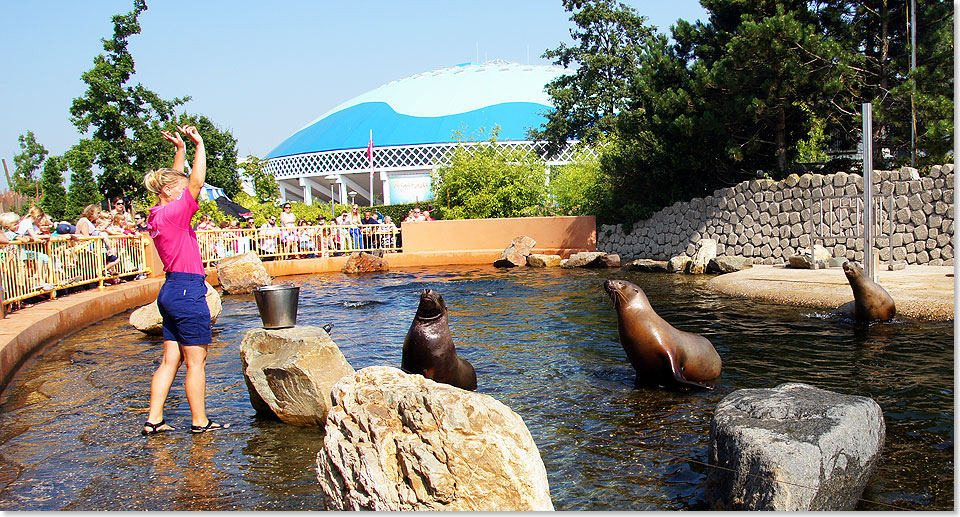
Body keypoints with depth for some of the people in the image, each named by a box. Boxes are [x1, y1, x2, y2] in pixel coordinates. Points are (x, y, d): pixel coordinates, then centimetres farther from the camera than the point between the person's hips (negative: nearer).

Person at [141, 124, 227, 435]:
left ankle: (153, 420, 14)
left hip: (171, 290, 9)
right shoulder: (174, 213, -15)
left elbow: (176, 179, 23)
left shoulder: (157, 215, 10)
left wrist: (180, 148, 21)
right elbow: (197, 181, -17)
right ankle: (199, 422, 10)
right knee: (196, 362, 1)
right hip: (188, 291, -9)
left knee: (171, 359, 12)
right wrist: (199, 144, -10)